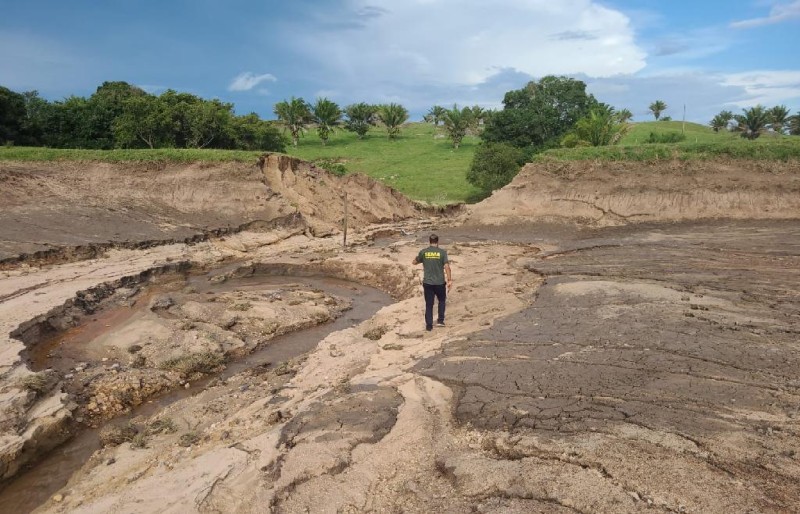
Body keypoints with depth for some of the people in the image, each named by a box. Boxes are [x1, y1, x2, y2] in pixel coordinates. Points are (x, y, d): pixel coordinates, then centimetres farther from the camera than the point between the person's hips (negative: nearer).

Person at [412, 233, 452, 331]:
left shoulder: (423, 252, -2)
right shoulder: (442, 252, -6)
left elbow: (414, 262, 12)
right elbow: (447, 267, -11)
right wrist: (449, 280, -6)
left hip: (427, 282, 1)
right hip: (440, 282, -1)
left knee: (429, 304, 8)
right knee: (442, 300, 23)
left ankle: (429, 325, 9)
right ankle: (440, 320, 17)